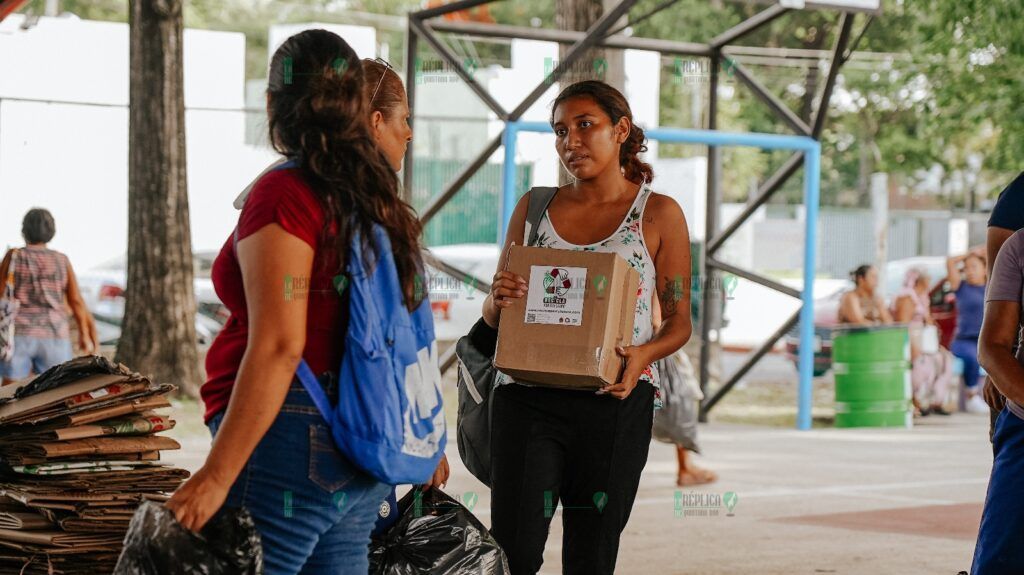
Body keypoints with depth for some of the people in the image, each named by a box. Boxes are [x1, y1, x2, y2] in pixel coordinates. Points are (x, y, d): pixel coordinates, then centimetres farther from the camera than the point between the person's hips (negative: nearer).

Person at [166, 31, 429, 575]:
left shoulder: (283, 193, -11)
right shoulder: (377, 198, 12)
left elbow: (278, 347, -18)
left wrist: (215, 477, -19)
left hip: (293, 443, -8)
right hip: (360, 456, 9)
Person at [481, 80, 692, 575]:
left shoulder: (659, 214, 3)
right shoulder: (534, 208, 10)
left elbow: (679, 321, 6)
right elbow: (493, 315, 14)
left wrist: (644, 354, -15)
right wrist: (498, 299, -10)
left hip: (616, 404, -1)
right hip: (529, 399, 1)